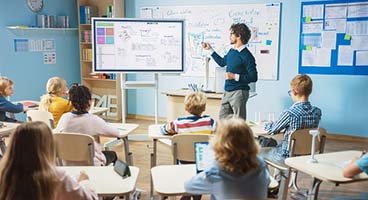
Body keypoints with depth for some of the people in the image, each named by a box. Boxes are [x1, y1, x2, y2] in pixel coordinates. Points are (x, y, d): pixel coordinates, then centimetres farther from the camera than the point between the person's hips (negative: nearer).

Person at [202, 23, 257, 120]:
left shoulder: (246, 56, -15)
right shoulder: (231, 51, 9)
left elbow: (253, 77, -16)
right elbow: (222, 62, 29)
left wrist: (235, 76, -21)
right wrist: (210, 49, 28)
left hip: (239, 92, -8)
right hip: (227, 91, 8)